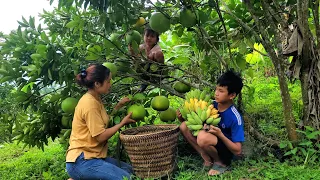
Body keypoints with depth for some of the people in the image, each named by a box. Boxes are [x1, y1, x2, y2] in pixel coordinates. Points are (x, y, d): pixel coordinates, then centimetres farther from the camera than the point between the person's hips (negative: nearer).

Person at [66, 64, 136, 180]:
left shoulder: (95, 99, 11)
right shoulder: (89, 103, -18)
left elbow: (104, 123, 12)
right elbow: (101, 136, -18)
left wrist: (119, 105, 10)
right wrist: (122, 123, -7)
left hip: (92, 156, 10)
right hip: (81, 161, -10)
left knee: (129, 170, 9)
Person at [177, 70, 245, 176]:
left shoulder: (235, 117, -23)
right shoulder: (211, 105, -7)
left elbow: (238, 151, -22)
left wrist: (220, 135, -35)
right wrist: (182, 118, -15)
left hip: (227, 150, -6)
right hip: (212, 142, 6)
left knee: (203, 136, -36)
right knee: (184, 126, -11)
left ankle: (221, 162, -6)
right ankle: (208, 160, -4)